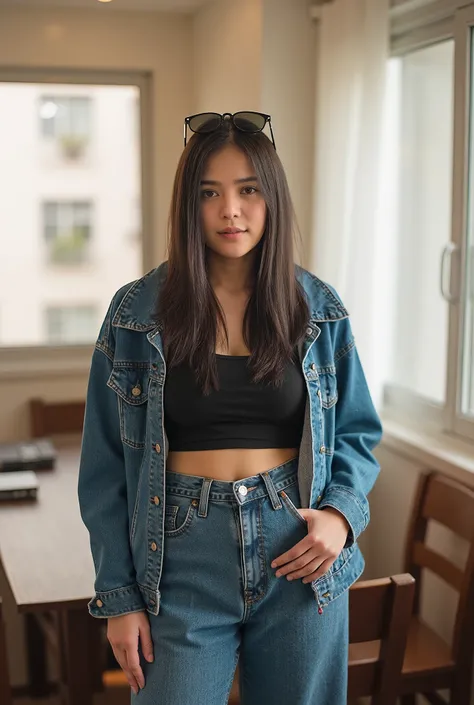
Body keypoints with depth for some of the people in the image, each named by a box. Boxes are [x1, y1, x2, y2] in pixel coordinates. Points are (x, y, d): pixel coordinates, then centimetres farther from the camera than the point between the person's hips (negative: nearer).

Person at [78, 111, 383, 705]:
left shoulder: (319, 310, 2)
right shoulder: (138, 313, -3)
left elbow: (357, 433, 10)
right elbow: (105, 465, 0)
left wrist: (342, 512, -9)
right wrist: (118, 595, -2)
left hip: (303, 557, 2)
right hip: (183, 559, -1)